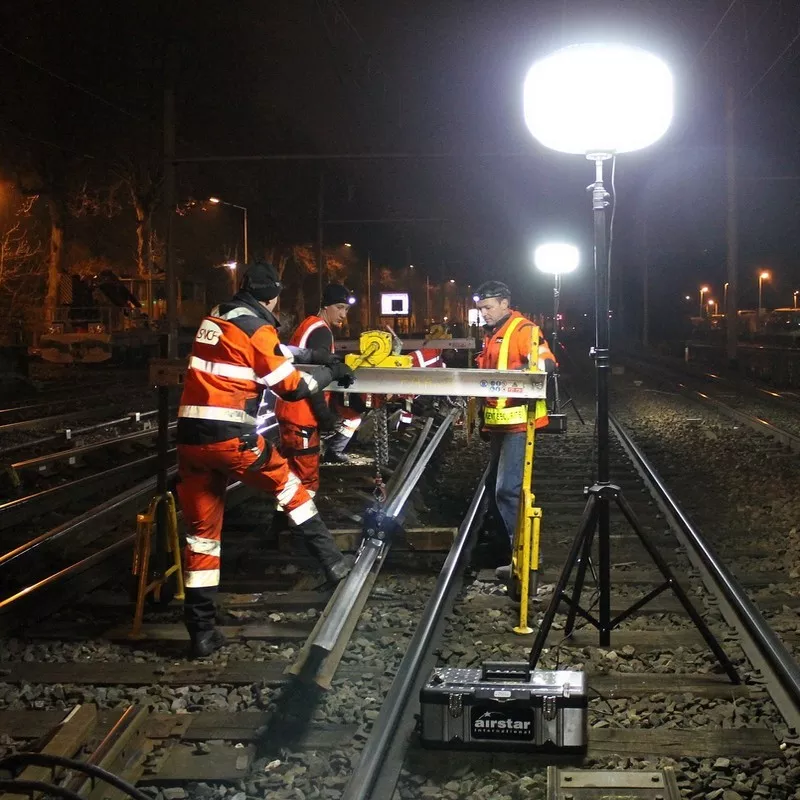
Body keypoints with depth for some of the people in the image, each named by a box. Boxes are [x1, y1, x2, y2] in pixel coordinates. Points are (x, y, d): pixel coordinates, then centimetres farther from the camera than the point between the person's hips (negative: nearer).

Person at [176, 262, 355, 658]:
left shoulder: (216, 318, 17)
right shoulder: (256, 328, -6)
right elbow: (293, 388, 0)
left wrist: (315, 354, 36)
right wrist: (331, 373, 15)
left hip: (191, 435, 6)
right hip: (231, 437, -6)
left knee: (201, 530, 10)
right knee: (289, 487, 17)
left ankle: (201, 630, 11)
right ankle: (333, 565, 20)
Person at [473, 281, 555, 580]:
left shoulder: (522, 329, -10)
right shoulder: (490, 333, 18)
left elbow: (547, 364, -22)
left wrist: (516, 374, -36)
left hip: (518, 421, -10)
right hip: (498, 421, 10)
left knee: (508, 489, -14)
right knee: (495, 485, 13)